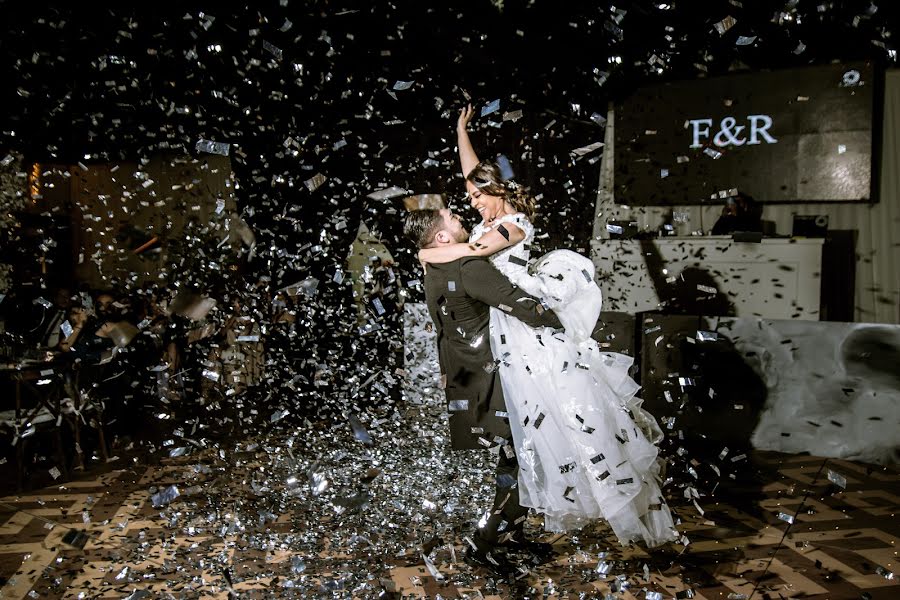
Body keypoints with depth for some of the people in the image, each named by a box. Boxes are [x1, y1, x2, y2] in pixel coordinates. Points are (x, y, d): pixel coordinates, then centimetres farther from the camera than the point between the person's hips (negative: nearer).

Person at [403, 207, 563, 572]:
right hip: (494, 382, -9)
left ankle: (511, 533, 30)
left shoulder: (435, 273, 8)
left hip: (464, 382, 9)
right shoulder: (469, 268, -22)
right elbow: (520, 304, -25)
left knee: (513, 457, 19)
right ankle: (484, 545, 7)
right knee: (522, 462, 0)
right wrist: (558, 323, -11)